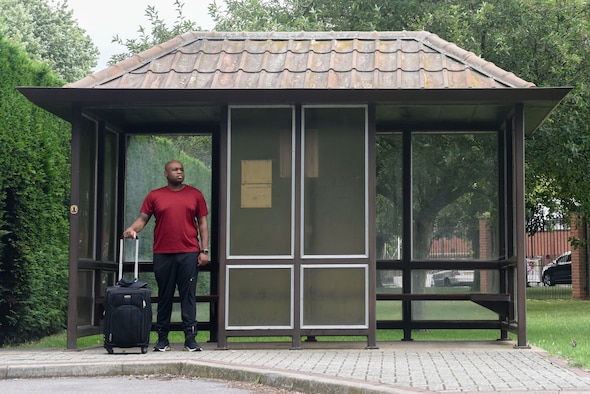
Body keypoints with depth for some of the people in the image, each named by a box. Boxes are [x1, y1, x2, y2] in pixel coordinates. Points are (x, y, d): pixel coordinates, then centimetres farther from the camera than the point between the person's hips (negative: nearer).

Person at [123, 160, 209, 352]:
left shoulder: (195, 194, 9)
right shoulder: (154, 196, 8)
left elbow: (203, 223, 9)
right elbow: (142, 218, 5)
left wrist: (204, 250, 2)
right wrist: (132, 229, -17)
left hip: (189, 253, 0)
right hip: (163, 255, 0)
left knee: (188, 296, -3)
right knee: (164, 296, 5)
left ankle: (190, 339, -2)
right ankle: (162, 339, 12)